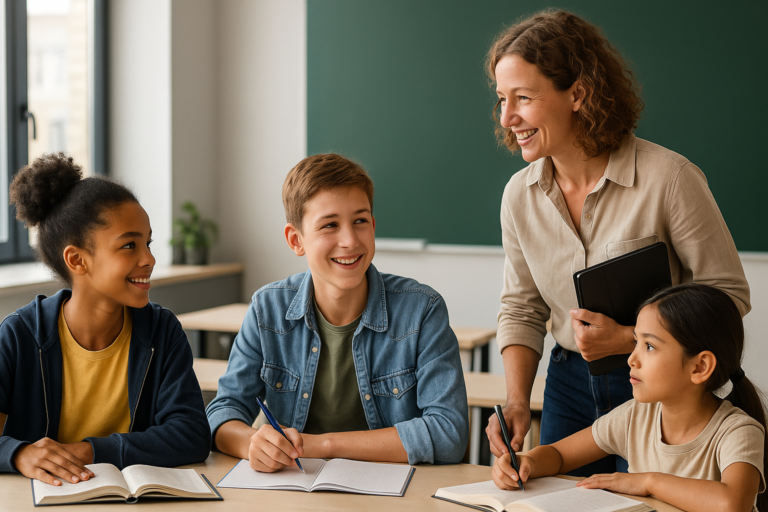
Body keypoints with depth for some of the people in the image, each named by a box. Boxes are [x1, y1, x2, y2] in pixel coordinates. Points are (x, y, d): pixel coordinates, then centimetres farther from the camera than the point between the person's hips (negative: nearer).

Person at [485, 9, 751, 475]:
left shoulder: (669, 179, -19)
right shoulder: (520, 194, -2)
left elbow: (729, 294, -13)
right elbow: (521, 308, 7)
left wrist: (629, 339, -22)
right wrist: (517, 401, -8)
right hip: (570, 384, 5)